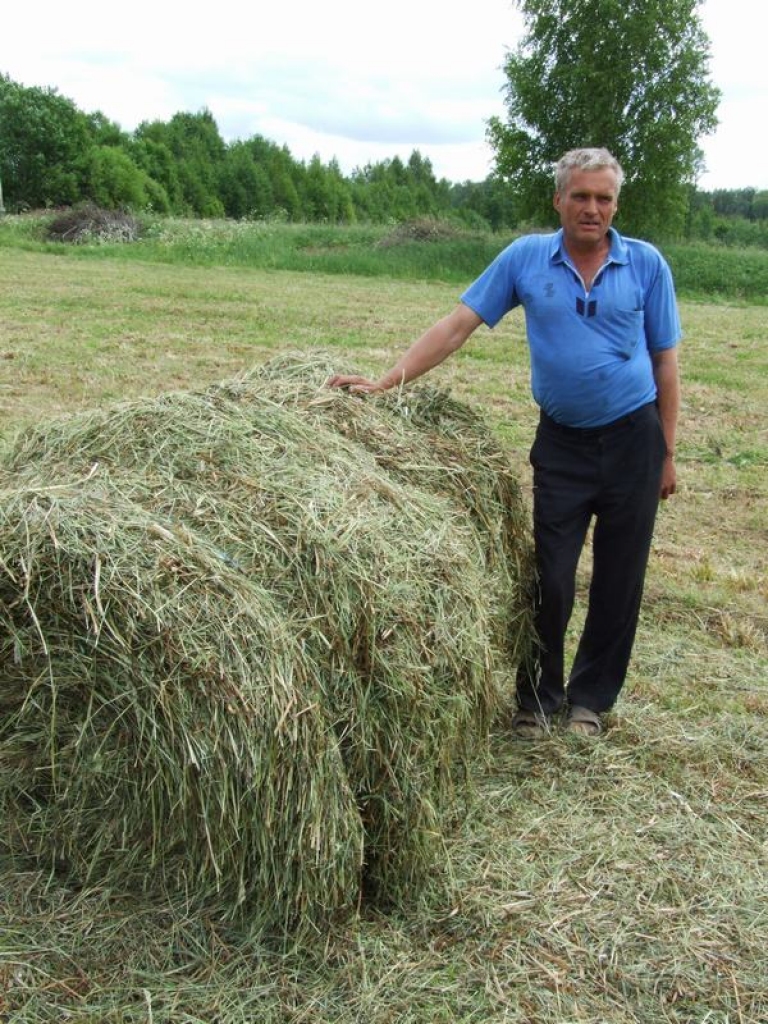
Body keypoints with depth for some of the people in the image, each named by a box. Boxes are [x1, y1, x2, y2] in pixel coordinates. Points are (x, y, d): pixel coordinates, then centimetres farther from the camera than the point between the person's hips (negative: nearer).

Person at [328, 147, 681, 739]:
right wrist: (386, 383, -12)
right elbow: (458, 325, -4)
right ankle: (539, 698, 20)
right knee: (550, 578, 1)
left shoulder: (647, 264, -1)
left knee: (619, 580, 7)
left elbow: (665, 361, 3)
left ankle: (590, 700, 25)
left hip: (634, 438, 1)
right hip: (561, 442, 0)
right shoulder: (526, 258, -1)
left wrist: (668, 453, 1)